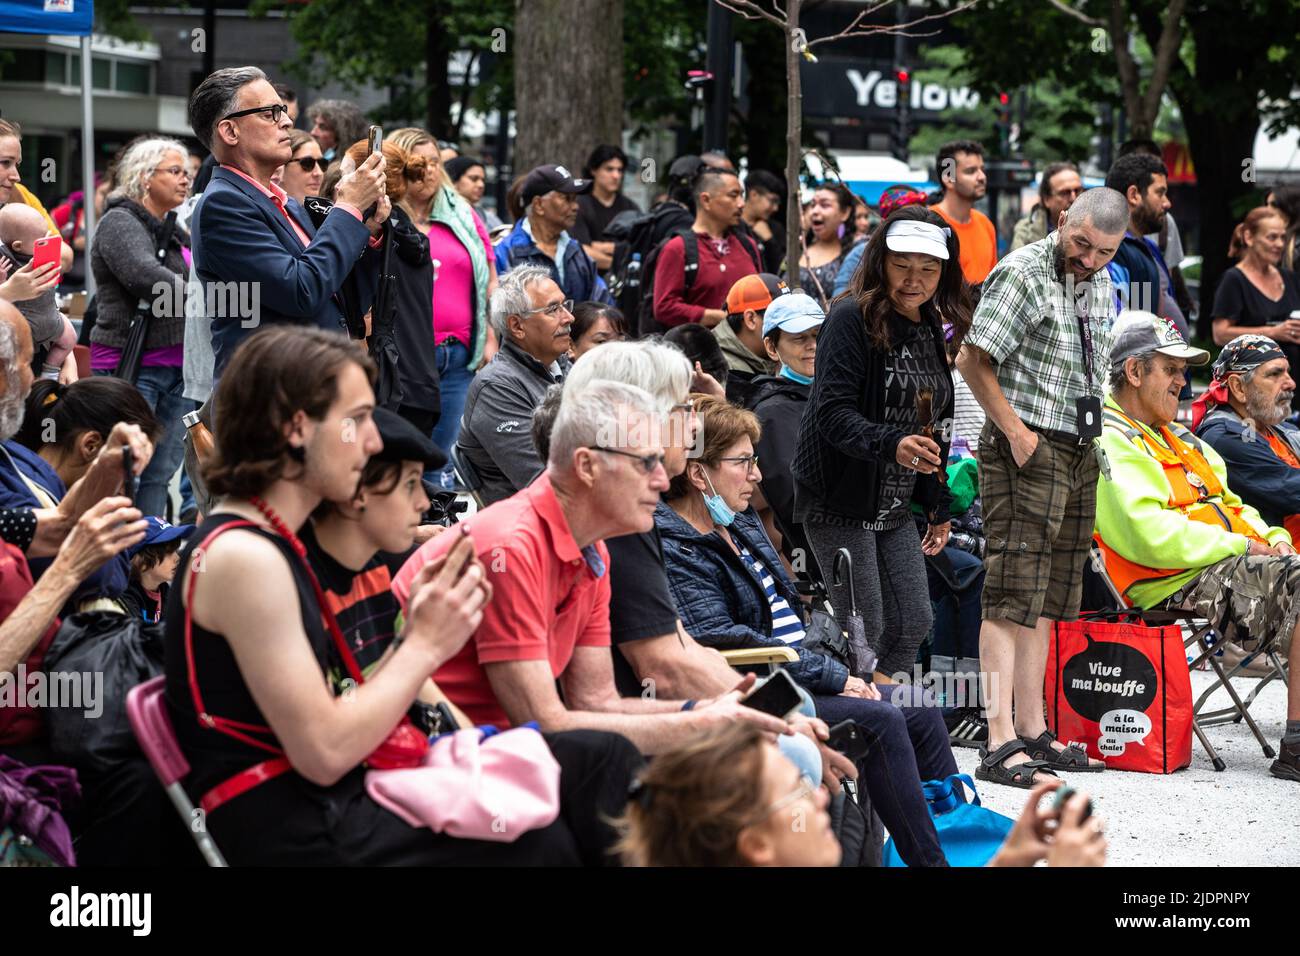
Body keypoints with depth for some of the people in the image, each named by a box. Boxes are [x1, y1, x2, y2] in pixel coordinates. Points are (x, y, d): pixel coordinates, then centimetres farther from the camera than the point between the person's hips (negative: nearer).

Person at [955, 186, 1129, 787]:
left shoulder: (1100, 282, 14)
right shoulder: (1022, 273, -12)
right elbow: (973, 360, -16)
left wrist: (1099, 433, 17)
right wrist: (1017, 433, -17)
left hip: (1079, 453, 9)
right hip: (1028, 450, -9)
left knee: (1046, 600, 12)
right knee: (1013, 596, -11)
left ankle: (1033, 729, 18)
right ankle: (1000, 744, -15)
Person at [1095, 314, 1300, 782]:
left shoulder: (1179, 439, 28)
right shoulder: (1111, 442, -5)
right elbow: (1151, 537, -17)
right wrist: (1242, 547, -12)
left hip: (1240, 563, 9)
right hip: (1184, 582, -9)